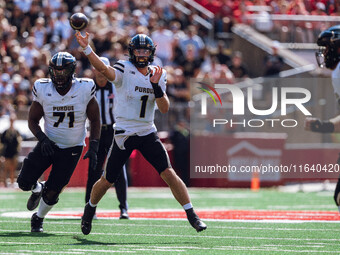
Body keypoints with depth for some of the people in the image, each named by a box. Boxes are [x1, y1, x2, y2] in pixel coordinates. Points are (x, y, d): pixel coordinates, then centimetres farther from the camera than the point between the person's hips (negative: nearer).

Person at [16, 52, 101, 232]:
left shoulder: (85, 89, -15)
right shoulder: (43, 90, -11)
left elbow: (95, 121, -3)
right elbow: (32, 120, 0)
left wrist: (93, 148, -12)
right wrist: (42, 138, -19)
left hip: (72, 149, -2)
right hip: (48, 144, 2)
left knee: (52, 193, -3)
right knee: (24, 182, -7)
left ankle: (38, 218, 29)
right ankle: (37, 190, 31)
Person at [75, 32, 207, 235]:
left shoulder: (158, 75, 4)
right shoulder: (125, 70, -8)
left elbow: (164, 109, -2)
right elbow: (105, 70, -30)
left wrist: (156, 86, -18)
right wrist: (87, 49, -47)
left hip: (148, 134, 2)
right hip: (124, 134, -2)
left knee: (169, 173, -10)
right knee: (107, 180, 5)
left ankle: (192, 214, -3)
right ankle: (90, 208, 33)